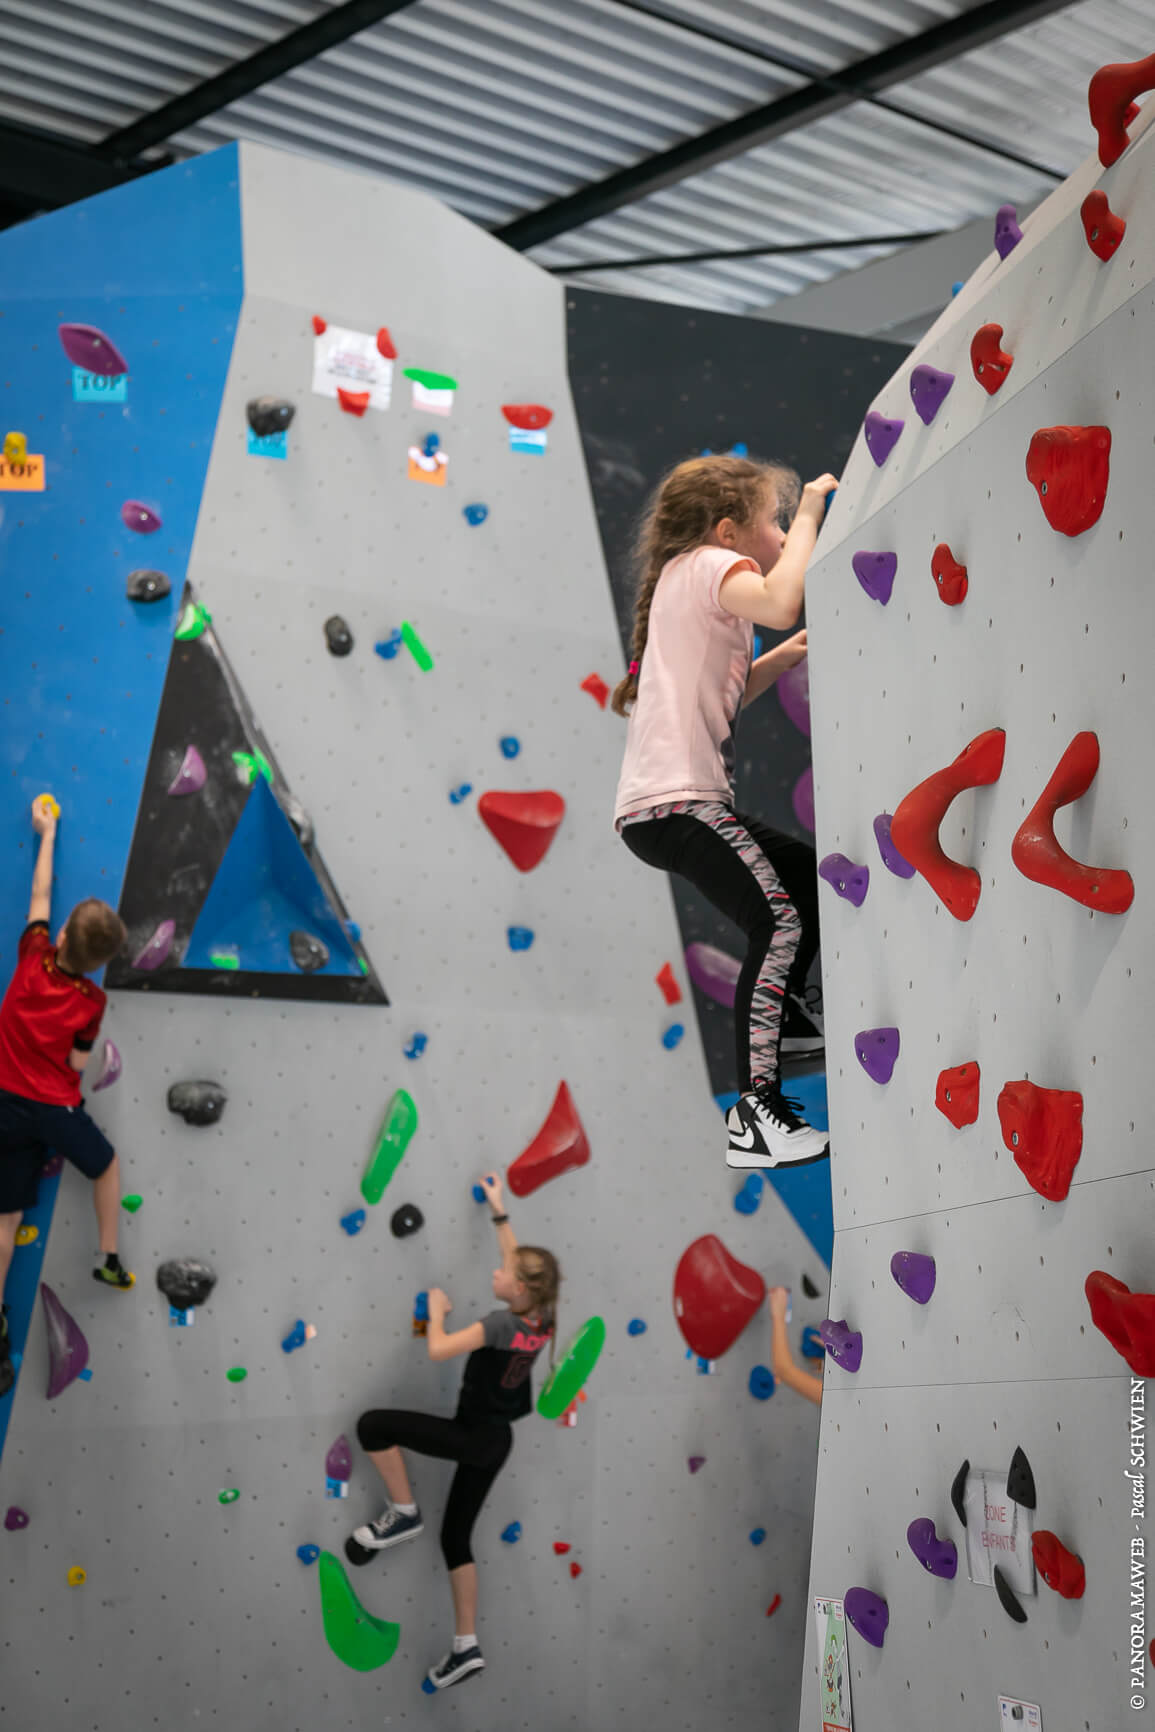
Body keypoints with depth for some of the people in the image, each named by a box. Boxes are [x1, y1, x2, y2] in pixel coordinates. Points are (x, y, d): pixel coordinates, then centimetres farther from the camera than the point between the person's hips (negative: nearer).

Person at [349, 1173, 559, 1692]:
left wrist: (437, 1309, -9)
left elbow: (437, 1350, -28)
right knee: (456, 1536, 16)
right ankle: (466, 1648, 16)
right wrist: (498, 1210, 22)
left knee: (372, 1425, -11)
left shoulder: (501, 1324, -23)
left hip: (473, 1437, -9)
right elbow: (518, 1261, 17)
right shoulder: (541, 1318, 0)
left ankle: (403, 1514, 3)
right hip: (495, 1440, 9)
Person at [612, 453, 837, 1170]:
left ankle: (783, 1017, 42)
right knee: (779, 920, -19)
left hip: (663, 806, 11)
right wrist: (809, 512, -13)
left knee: (811, 874, 24)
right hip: (674, 803, -11)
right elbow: (781, 604, -27)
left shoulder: (694, 577, 24)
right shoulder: (711, 563, -5)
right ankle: (756, 1115, -21)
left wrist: (778, 661, 16)